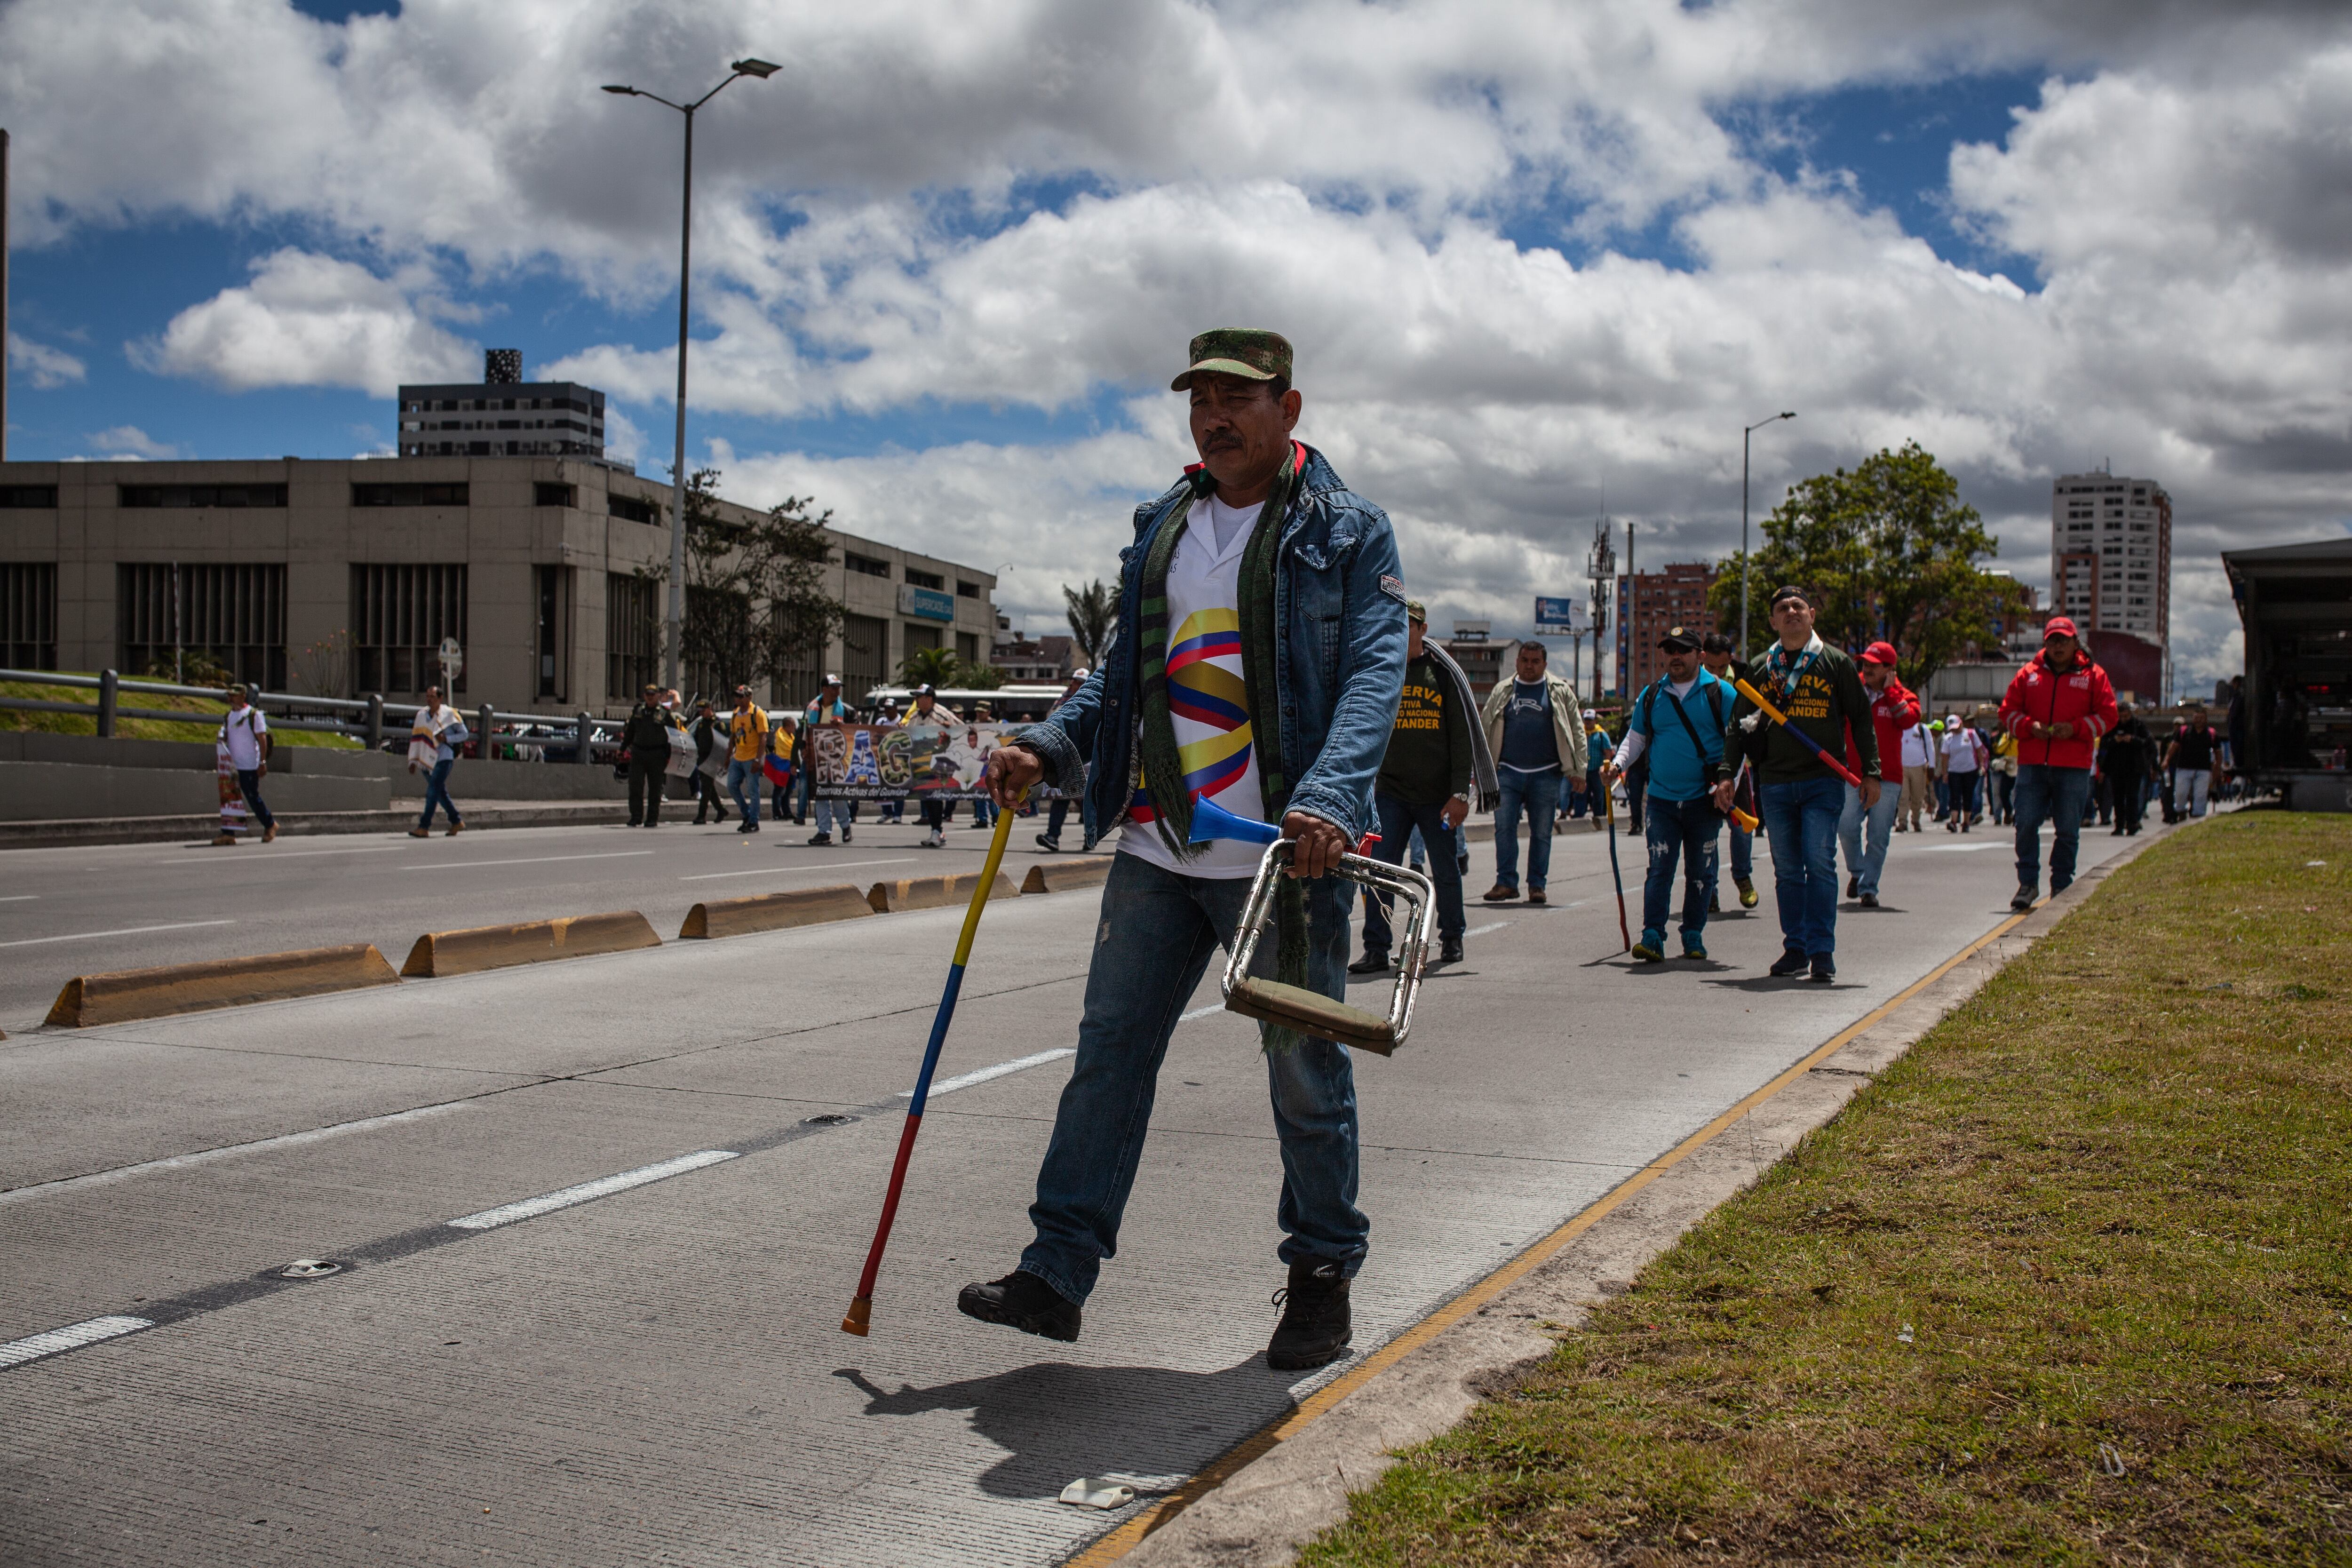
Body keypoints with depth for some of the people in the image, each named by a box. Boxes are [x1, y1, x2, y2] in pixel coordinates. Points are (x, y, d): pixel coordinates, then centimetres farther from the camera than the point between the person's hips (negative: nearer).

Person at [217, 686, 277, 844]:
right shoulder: (228, 716, 14)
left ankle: (270, 825, 19)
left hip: (250, 766, -6)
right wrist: (222, 738, -6)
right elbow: (226, 737, 19)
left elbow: (262, 739, -9)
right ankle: (228, 834, 0)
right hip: (232, 766, 6)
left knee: (253, 798, 0)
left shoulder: (254, 714, -6)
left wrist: (263, 762, -14)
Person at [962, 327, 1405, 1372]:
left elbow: (1374, 672, -12)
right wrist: (1048, 746, 3)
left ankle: (1323, 1276, 23)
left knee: (1306, 1075, 6)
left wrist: (1331, 799, -29)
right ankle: (1058, 1271, 12)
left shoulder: (1348, 532, -1)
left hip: (1284, 854, -5)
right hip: (1156, 849, 5)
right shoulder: (1161, 529, 15)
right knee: (1109, 1051, 5)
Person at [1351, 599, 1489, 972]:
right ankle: (1376, 950, -5)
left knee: (1446, 872, 10)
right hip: (1391, 791, 1)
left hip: (1438, 794, -1)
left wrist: (1460, 792, -8)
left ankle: (1451, 938, 29)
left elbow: (1464, 735, -1)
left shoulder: (1444, 673, 1)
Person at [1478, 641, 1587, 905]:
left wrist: (1578, 771, 1)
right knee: (1504, 828, -6)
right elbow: (1485, 729, 13)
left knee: (1541, 832, 3)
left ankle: (1537, 885, 11)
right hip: (1508, 772, 1)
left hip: (1546, 774, -1)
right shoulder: (1502, 691, 12)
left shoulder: (1561, 692, 8)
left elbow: (1576, 732, 8)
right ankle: (1506, 882, 0)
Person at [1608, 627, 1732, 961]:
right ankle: (1652, 937, -9)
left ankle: (1694, 936, 18)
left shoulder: (1721, 694, 1)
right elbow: (1635, 739, 17)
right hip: (1662, 800, 1)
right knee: (1660, 868, -7)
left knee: (1700, 872, 7)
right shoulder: (1651, 695, 10)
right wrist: (1617, 764, -1)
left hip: (1704, 801, -1)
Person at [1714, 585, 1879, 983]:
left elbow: (1861, 719, 7)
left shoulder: (1836, 663, 5)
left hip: (1823, 781, -3)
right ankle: (1795, 949, 12)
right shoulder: (1760, 670, 12)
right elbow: (1740, 726, 13)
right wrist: (1727, 774, 3)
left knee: (1820, 863, -10)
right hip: (1775, 783, 3)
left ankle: (1822, 950, -5)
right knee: (1787, 870, 6)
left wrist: (1870, 772, 1)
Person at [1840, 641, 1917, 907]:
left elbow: (1909, 719, -16)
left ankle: (1869, 888, 8)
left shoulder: (1901, 696, 4)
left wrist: (1889, 691, -10)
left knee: (1878, 837, -1)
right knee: (1847, 826, -11)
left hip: (1887, 778, -1)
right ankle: (1857, 872, 15)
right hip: (1854, 775, 1)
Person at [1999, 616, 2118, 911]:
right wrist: (2030, 726, -8)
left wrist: (2076, 728, -10)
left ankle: (2061, 887, 14)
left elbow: (2107, 715, 4)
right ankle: (2028, 883, 6)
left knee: (2067, 831, 3)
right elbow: (2008, 711, 11)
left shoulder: (2093, 676, 7)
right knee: (2026, 825, -4)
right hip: (2032, 764, 1)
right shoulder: (2029, 674, 11)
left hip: (2074, 767, -1)